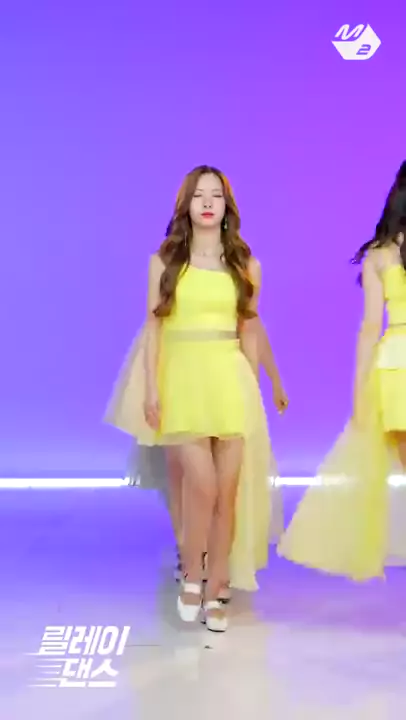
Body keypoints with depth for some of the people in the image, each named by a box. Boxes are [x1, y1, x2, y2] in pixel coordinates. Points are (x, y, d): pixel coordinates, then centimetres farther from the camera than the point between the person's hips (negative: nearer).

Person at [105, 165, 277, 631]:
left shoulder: (245, 264, 9)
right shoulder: (164, 261, 5)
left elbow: (249, 331, 12)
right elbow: (153, 327, 3)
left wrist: (252, 388, 9)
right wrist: (151, 389, -5)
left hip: (231, 380, 2)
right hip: (183, 379, -2)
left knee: (229, 491, 1)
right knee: (203, 486, -12)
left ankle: (214, 594, 16)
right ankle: (191, 580, 13)